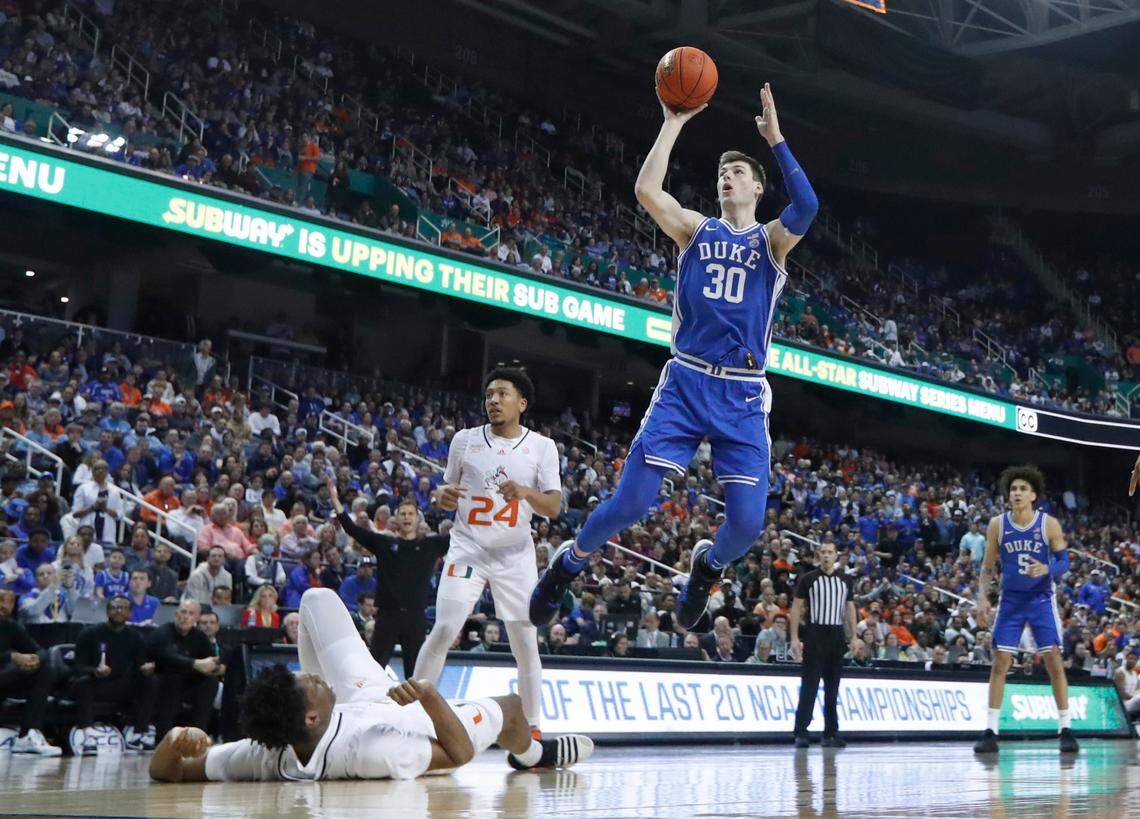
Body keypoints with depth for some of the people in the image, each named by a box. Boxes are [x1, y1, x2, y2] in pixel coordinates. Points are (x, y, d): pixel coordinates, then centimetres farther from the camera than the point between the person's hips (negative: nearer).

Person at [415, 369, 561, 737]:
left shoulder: (542, 447, 1)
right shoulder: (465, 439, 3)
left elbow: (554, 507, -4)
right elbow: (449, 491, 13)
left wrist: (527, 493, -24)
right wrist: (445, 497, -11)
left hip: (516, 555, 1)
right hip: (468, 549, 0)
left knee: (526, 642, 1)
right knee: (443, 631, -13)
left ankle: (532, 730, 13)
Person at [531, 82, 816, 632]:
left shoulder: (772, 240, 7)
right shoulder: (696, 229, 10)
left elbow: (807, 206, -16)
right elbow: (646, 190, -8)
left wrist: (775, 140, -14)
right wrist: (674, 124, -6)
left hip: (742, 395, 0)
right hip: (685, 382, 0)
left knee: (748, 522, -9)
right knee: (630, 502, -8)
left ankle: (709, 563, 27)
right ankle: (570, 561, 21)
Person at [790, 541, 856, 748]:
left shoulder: (845, 580, 12)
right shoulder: (807, 579, 1)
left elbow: (850, 609, 15)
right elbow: (796, 608, 0)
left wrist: (853, 637, 8)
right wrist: (795, 638, -7)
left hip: (837, 636, 4)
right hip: (814, 635, -4)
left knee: (833, 688, 6)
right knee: (809, 686, -7)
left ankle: (830, 733, 11)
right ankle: (801, 733, -6)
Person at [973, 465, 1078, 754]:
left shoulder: (1049, 524, -8)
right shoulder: (997, 524, -2)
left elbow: (1064, 562, -4)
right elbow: (987, 567, 5)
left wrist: (1046, 569, -25)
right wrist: (982, 598, -6)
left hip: (1042, 600, -2)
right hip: (1011, 600, 2)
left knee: (1054, 661, -6)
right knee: (1000, 662, -3)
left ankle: (1065, 730, 2)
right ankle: (990, 732, 1)